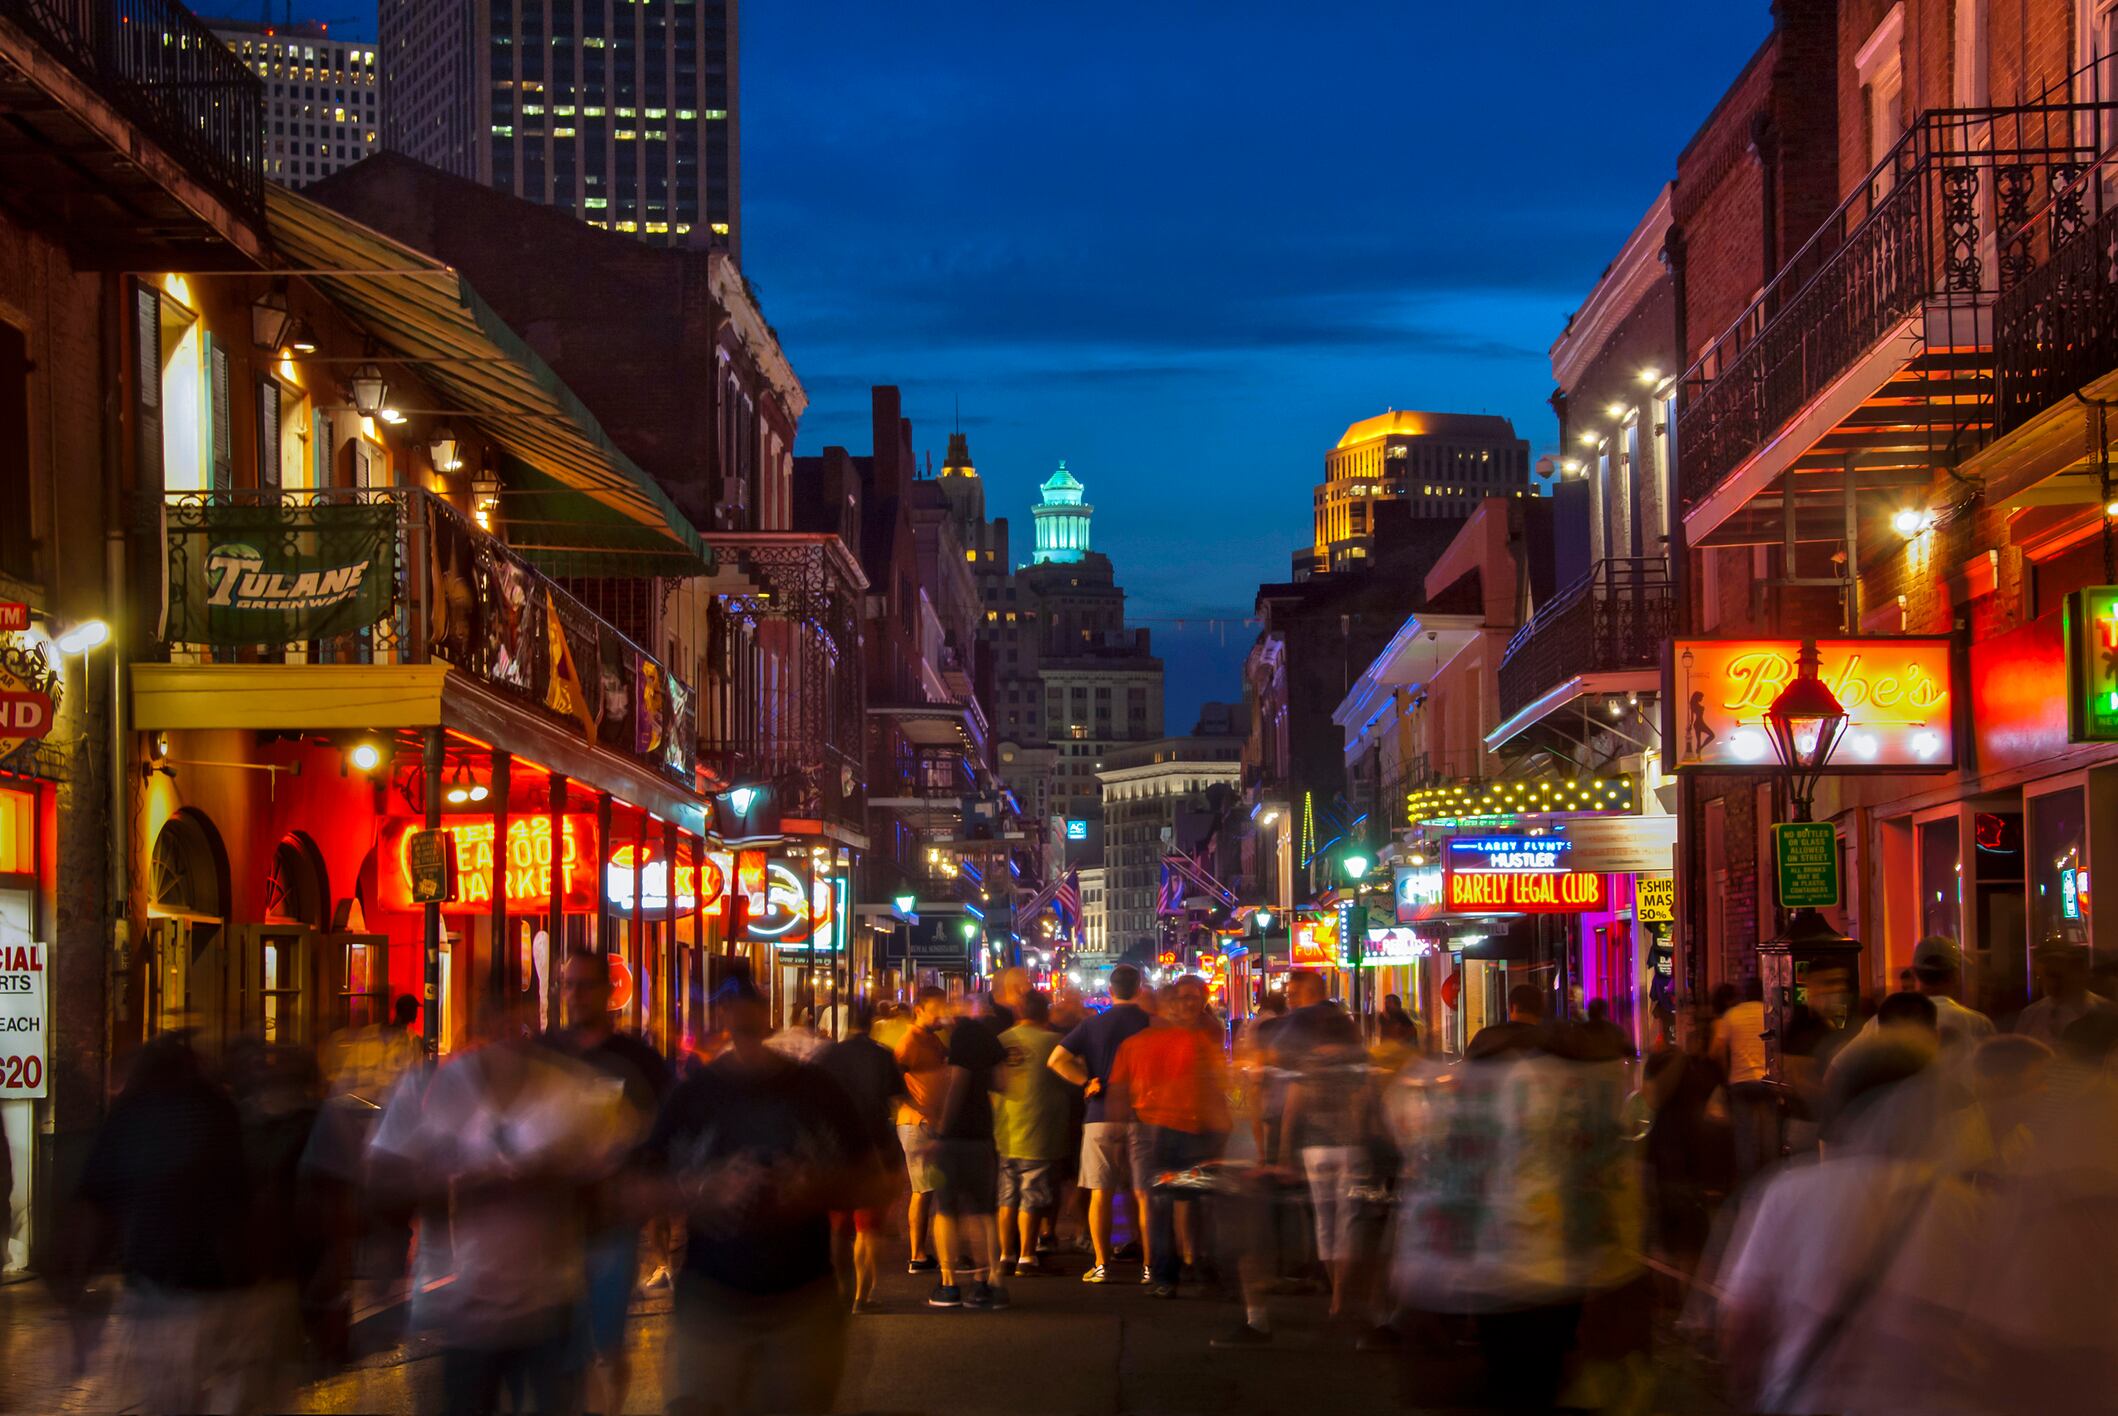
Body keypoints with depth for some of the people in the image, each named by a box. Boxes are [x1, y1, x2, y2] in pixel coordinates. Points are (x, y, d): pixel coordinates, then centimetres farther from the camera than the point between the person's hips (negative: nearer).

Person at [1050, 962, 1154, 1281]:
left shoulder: (1094, 1025, 0)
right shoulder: (1151, 1024, -2)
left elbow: (1056, 1059, -7)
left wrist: (1088, 1082, -3)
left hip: (1101, 1115, 0)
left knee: (1101, 1192, 3)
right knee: (1142, 1194, 6)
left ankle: (1102, 1265, 0)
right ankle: (1149, 1264, 6)